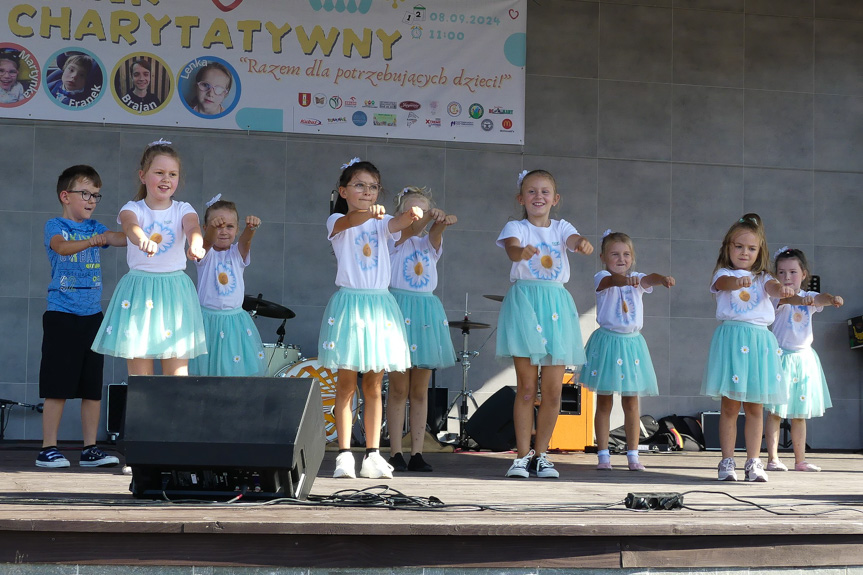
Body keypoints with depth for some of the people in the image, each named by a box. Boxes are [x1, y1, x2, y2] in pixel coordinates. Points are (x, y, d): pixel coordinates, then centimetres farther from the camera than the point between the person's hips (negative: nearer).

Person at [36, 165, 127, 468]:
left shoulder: (95, 228, 13)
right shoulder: (55, 226, -2)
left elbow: (120, 238, -2)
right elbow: (61, 246, -24)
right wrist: (89, 242, -41)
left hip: (92, 315, 5)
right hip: (62, 315, -5)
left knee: (93, 387, 6)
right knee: (58, 386, -5)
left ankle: (90, 449, 11)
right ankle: (48, 449, 1)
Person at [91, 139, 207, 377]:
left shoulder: (183, 210, 4)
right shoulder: (133, 208, -1)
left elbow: (193, 227, -19)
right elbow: (130, 225, -25)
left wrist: (195, 243, -44)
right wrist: (143, 240, -50)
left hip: (175, 291, 1)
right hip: (139, 290, -1)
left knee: (177, 370, -2)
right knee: (139, 372, -1)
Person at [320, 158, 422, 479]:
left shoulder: (381, 222, 11)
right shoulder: (337, 222, 1)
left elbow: (396, 224, -12)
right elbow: (348, 221, -24)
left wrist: (410, 216, -37)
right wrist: (368, 212, -46)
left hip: (379, 304, 3)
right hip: (349, 301, -3)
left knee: (374, 385, 5)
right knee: (346, 383, -3)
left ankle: (373, 454, 8)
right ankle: (344, 455, -1)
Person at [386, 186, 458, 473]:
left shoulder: (429, 243, 13)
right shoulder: (393, 240, 2)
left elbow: (433, 234, -10)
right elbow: (408, 230, -20)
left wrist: (441, 220, -34)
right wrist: (428, 216, -40)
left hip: (427, 311, 4)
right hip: (400, 308, -4)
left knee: (420, 389, 5)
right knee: (398, 387, -2)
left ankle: (417, 452, 7)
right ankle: (395, 453, 2)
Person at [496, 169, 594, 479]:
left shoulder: (561, 228, 12)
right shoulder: (516, 228, 3)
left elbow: (575, 240, -10)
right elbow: (512, 249, -20)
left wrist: (583, 244, -35)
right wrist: (523, 252, -44)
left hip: (556, 305, 3)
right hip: (524, 300, -3)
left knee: (553, 390, 2)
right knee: (526, 388, -4)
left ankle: (541, 454, 14)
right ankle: (523, 455, 4)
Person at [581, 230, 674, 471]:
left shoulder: (637, 280, 6)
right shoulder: (602, 278, -5)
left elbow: (649, 279, -17)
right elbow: (611, 280, -30)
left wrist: (663, 278, -40)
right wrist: (625, 279, -52)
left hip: (632, 343, 3)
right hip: (608, 341, -3)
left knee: (631, 403, 6)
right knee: (604, 402, 3)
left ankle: (633, 455, 11)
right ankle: (603, 454, 8)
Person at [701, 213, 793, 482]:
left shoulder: (762, 278, 16)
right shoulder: (723, 274, 7)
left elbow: (772, 288, -7)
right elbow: (723, 282, -17)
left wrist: (782, 289, -32)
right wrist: (738, 281, -42)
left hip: (759, 341, 3)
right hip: (731, 337, -3)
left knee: (755, 407, 4)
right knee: (729, 406, -1)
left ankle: (753, 463, 9)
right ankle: (727, 462, 4)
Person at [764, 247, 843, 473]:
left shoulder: (809, 297, 6)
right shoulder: (778, 297, -6)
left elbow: (820, 299, -15)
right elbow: (786, 298, -29)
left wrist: (832, 298, -40)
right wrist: (801, 300, -52)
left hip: (803, 359, 5)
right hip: (781, 358, -4)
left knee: (800, 413, 9)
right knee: (775, 411, -6)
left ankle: (800, 460, 14)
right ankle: (773, 458, -3)